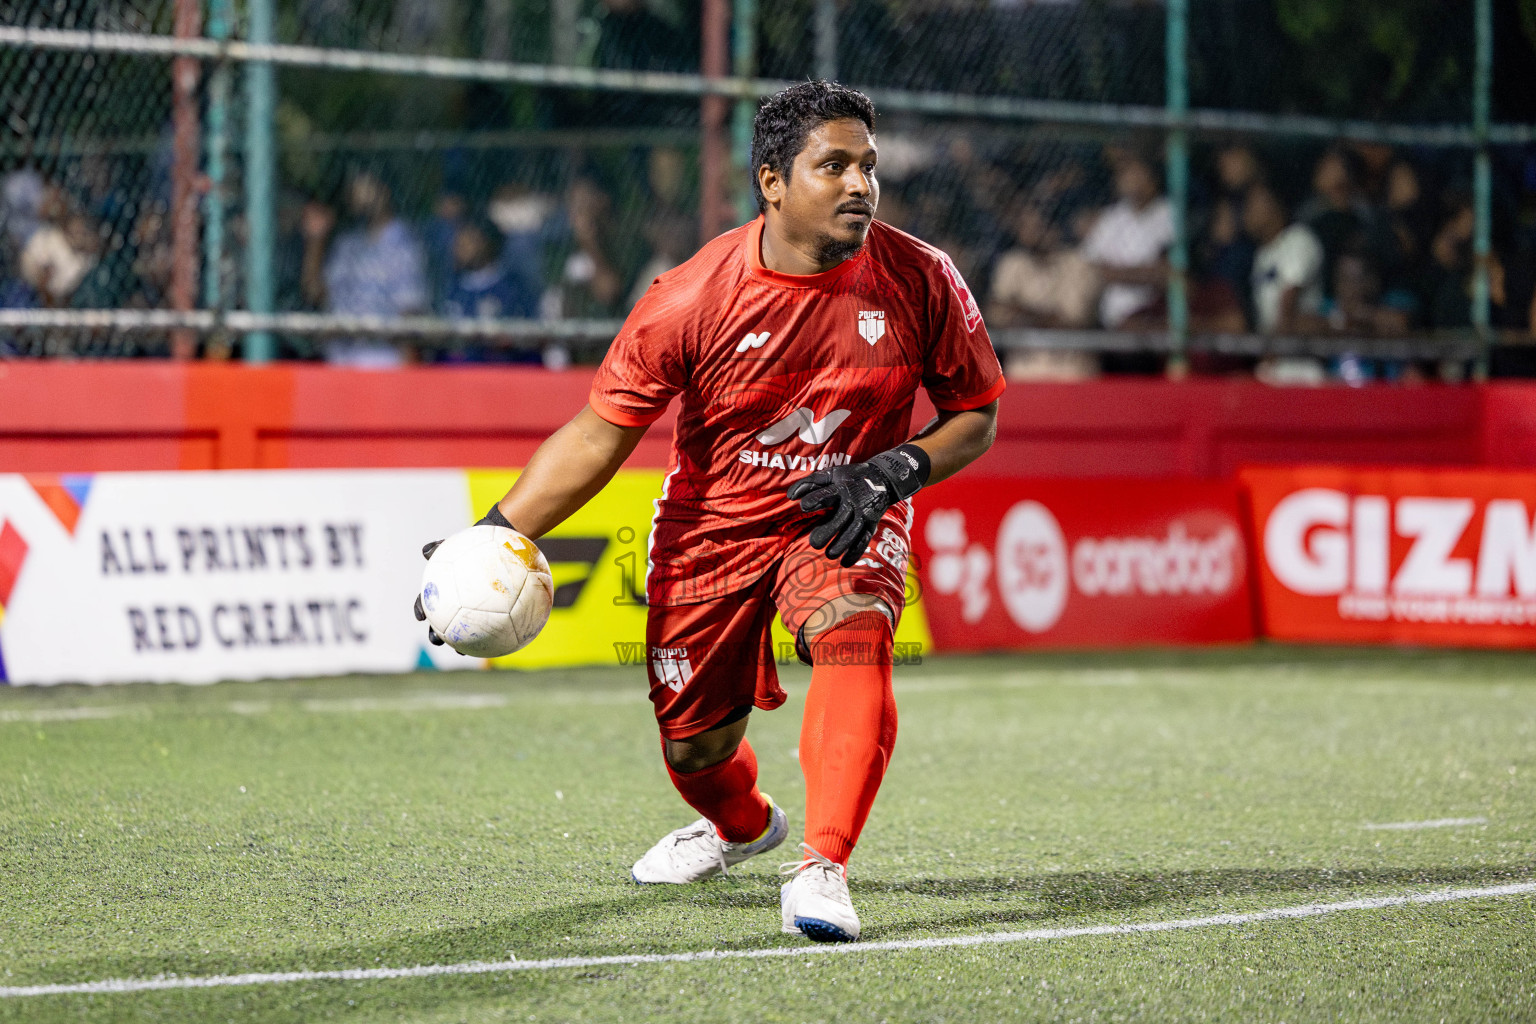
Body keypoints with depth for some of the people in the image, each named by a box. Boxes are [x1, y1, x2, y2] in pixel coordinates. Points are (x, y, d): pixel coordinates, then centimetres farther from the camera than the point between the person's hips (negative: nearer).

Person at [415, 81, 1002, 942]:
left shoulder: (921, 281, -15)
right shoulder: (693, 299, -19)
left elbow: (976, 417, -1)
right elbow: (599, 434, -13)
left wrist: (890, 473, -20)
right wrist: (495, 536, -22)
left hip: (844, 517, -1)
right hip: (714, 523, 1)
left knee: (853, 637, -34)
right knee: (694, 745, 9)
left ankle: (824, 869, -35)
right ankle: (741, 824, 47)